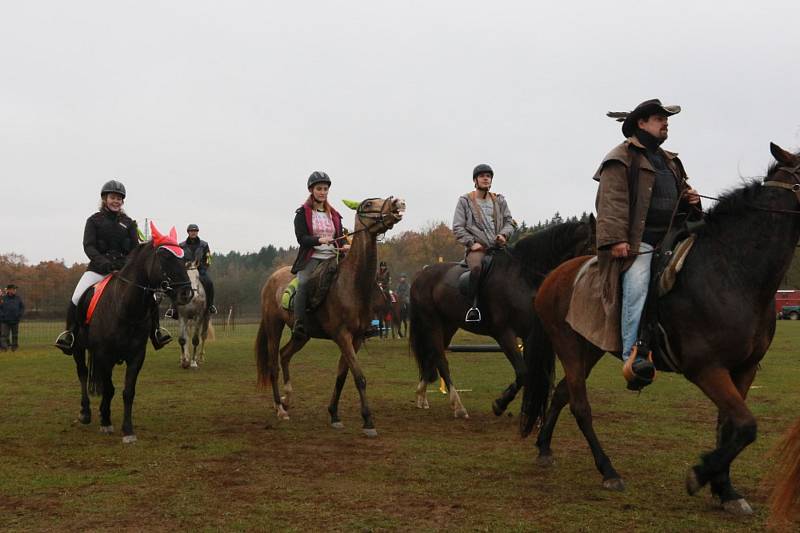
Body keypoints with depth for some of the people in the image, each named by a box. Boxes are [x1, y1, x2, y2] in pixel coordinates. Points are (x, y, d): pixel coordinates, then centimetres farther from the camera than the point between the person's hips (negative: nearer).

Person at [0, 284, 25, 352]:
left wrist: (19, 315, -2)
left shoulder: (18, 298, 3)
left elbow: (22, 307, 10)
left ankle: (14, 347, 22)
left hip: (15, 321, 2)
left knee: (15, 335, 11)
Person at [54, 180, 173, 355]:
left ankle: (155, 332, -1)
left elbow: (135, 247, 5)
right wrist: (102, 261, -26)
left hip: (124, 267, 2)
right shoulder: (94, 220, 4)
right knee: (77, 298, -20)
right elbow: (88, 246, -8)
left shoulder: (128, 222, 11)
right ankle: (70, 332, -2)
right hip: (99, 268, -2)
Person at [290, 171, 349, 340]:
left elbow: (340, 238, 17)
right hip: (311, 258, -4)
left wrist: (344, 247, -8)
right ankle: (299, 325, -36)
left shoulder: (334, 214, 20)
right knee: (303, 283, -31)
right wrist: (320, 240, -24)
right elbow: (301, 238, -6)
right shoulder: (303, 213, 6)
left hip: (332, 257, 4)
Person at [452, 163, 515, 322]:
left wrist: (504, 234, -4)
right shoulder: (465, 201, 10)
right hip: (477, 247, -4)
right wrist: (471, 243, -10)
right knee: (476, 268, -37)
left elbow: (509, 221, 19)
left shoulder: (499, 201, 21)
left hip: (498, 245, 4)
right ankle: (474, 306, -33)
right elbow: (457, 227, 4)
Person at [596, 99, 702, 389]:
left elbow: (680, 192, 37)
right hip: (635, 242, -9)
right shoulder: (622, 158, -1)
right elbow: (612, 202, -12)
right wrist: (616, 239, -23)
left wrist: (691, 199, 12)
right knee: (637, 285, -24)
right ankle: (633, 357, -31)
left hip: (669, 239, 9)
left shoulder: (669, 161, 26)